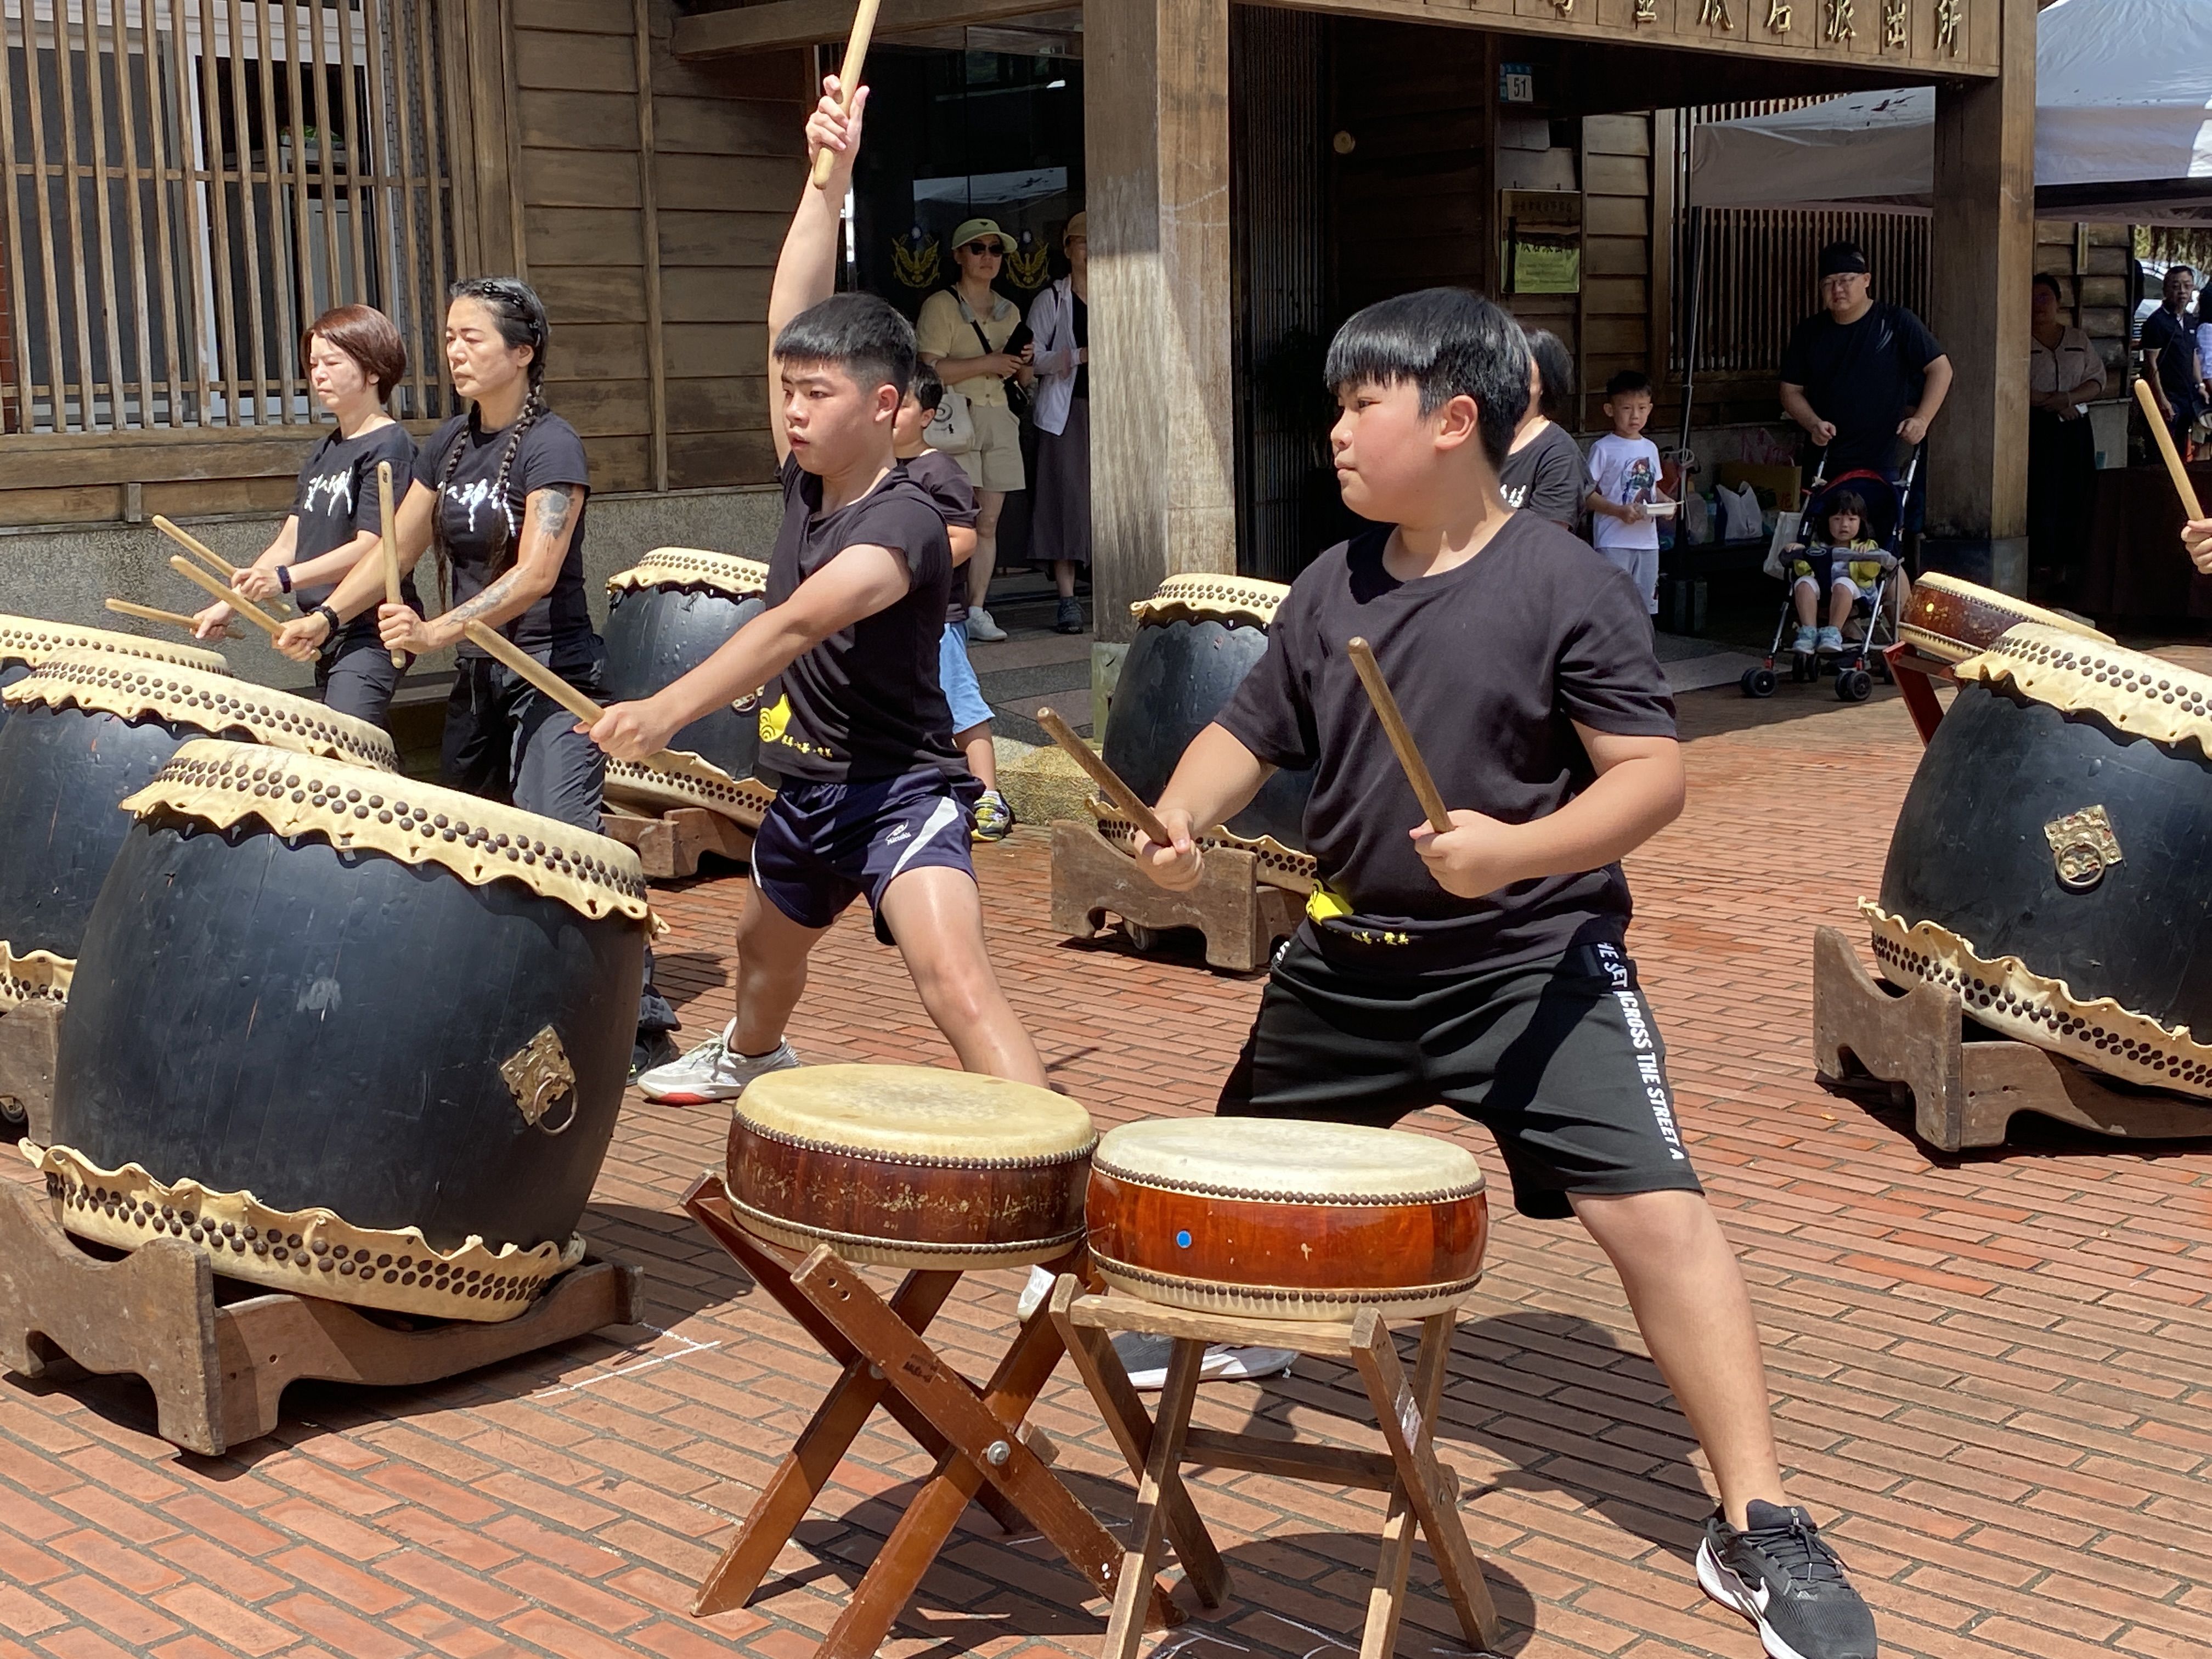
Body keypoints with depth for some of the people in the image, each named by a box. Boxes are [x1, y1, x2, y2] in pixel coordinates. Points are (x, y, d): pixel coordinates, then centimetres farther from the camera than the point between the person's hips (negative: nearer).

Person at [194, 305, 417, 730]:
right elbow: (290, 541, 16)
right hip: (328, 632, 9)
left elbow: (371, 548, -19)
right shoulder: (325, 452, 15)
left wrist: (286, 579, -28)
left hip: (371, 633, -9)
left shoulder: (388, 446, -11)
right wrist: (229, 603, 8)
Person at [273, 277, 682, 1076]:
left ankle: (638, 1016, -17)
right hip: (480, 676, 9)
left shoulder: (550, 447, -13)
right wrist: (328, 616, 2)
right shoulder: (450, 444, 10)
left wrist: (439, 630, -35)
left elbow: (536, 574, -24)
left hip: (554, 676, -9)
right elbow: (398, 549, 16)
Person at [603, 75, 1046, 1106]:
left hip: (901, 790, -9)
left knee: (955, 981, -29)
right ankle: (750, 1057, 65)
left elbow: (800, 622, -40)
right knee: (764, 944, 33)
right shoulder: (808, 479, -2)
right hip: (806, 787, 9)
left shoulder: (904, 522, -25)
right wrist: (827, 178, -13)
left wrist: (669, 709, -50)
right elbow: (791, 317, -7)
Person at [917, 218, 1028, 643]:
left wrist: (1021, 364, 1)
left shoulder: (1009, 311, 19)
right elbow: (930, 370, -13)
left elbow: (1017, 376, 25)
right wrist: (988, 363, -13)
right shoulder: (941, 306, -2)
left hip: (998, 420, 6)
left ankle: (977, 610, 7)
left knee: (989, 523, 3)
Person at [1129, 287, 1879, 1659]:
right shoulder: (1332, 588, 3)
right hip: (1347, 957, 6)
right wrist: (1181, 820, -11)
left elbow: (1654, 776, -16)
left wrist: (1518, 850, -31)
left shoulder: (1565, 584, -14)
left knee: (1654, 1212, -19)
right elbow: (1251, 735, 9)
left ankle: (1759, 1528, -11)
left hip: (1534, 962, -6)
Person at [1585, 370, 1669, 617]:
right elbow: (1587, 494, -10)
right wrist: (1619, 511, -21)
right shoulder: (1603, 449, -8)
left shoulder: (1650, 448, 12)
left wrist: (1664, 502, 0)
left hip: (1647, 539, 6)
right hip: (1614, 541, -6)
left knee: (1644, 605, 13)